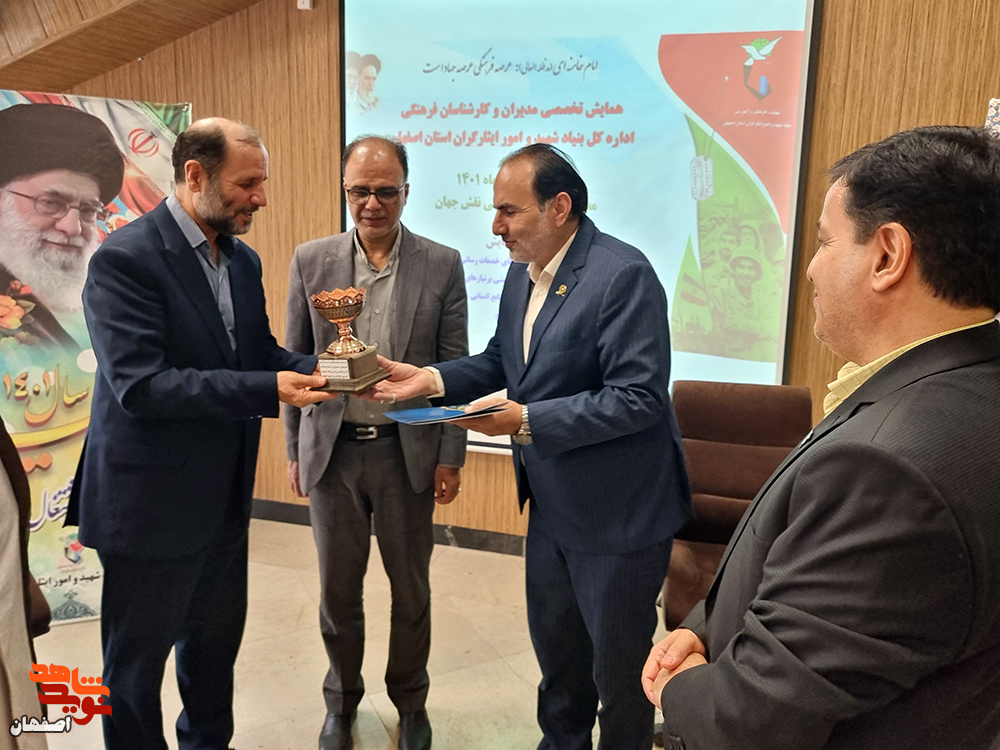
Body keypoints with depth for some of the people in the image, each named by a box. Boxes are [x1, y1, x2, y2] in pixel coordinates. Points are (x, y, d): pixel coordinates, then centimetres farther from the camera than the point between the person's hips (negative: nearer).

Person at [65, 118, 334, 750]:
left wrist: (315, 368, -12)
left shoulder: (243, 260, 5)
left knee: (216, 640, 24)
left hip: (224, 498, 7)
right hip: (151, 506, -7)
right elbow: (139, 385, -26)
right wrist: (268, 390, -31)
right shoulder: (125, 258, -19)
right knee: (137, 662, 14)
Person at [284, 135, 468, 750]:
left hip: (407, 450, -1)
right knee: (338, 589, 16)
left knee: (411, 588, 14)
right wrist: (294, 450, 5)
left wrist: (450, 457, -3)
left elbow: (455, 368, -2)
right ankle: (343, 699, 40)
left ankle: (411, 700, 38)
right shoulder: (311, 261, 0)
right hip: (332, 450, 1)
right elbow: (295, 362, 5)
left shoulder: (442, 265, -4)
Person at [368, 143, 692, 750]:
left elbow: (639, 397, -28)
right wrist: (432, 379, -5)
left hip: (617, 510, -8)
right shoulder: (522, 273, 4)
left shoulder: (623, 275, -23)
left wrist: (525, 420, -28)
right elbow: (501, 360, 12)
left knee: (618, 658, 13)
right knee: (554, 642, 25)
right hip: (552, 501, 8)